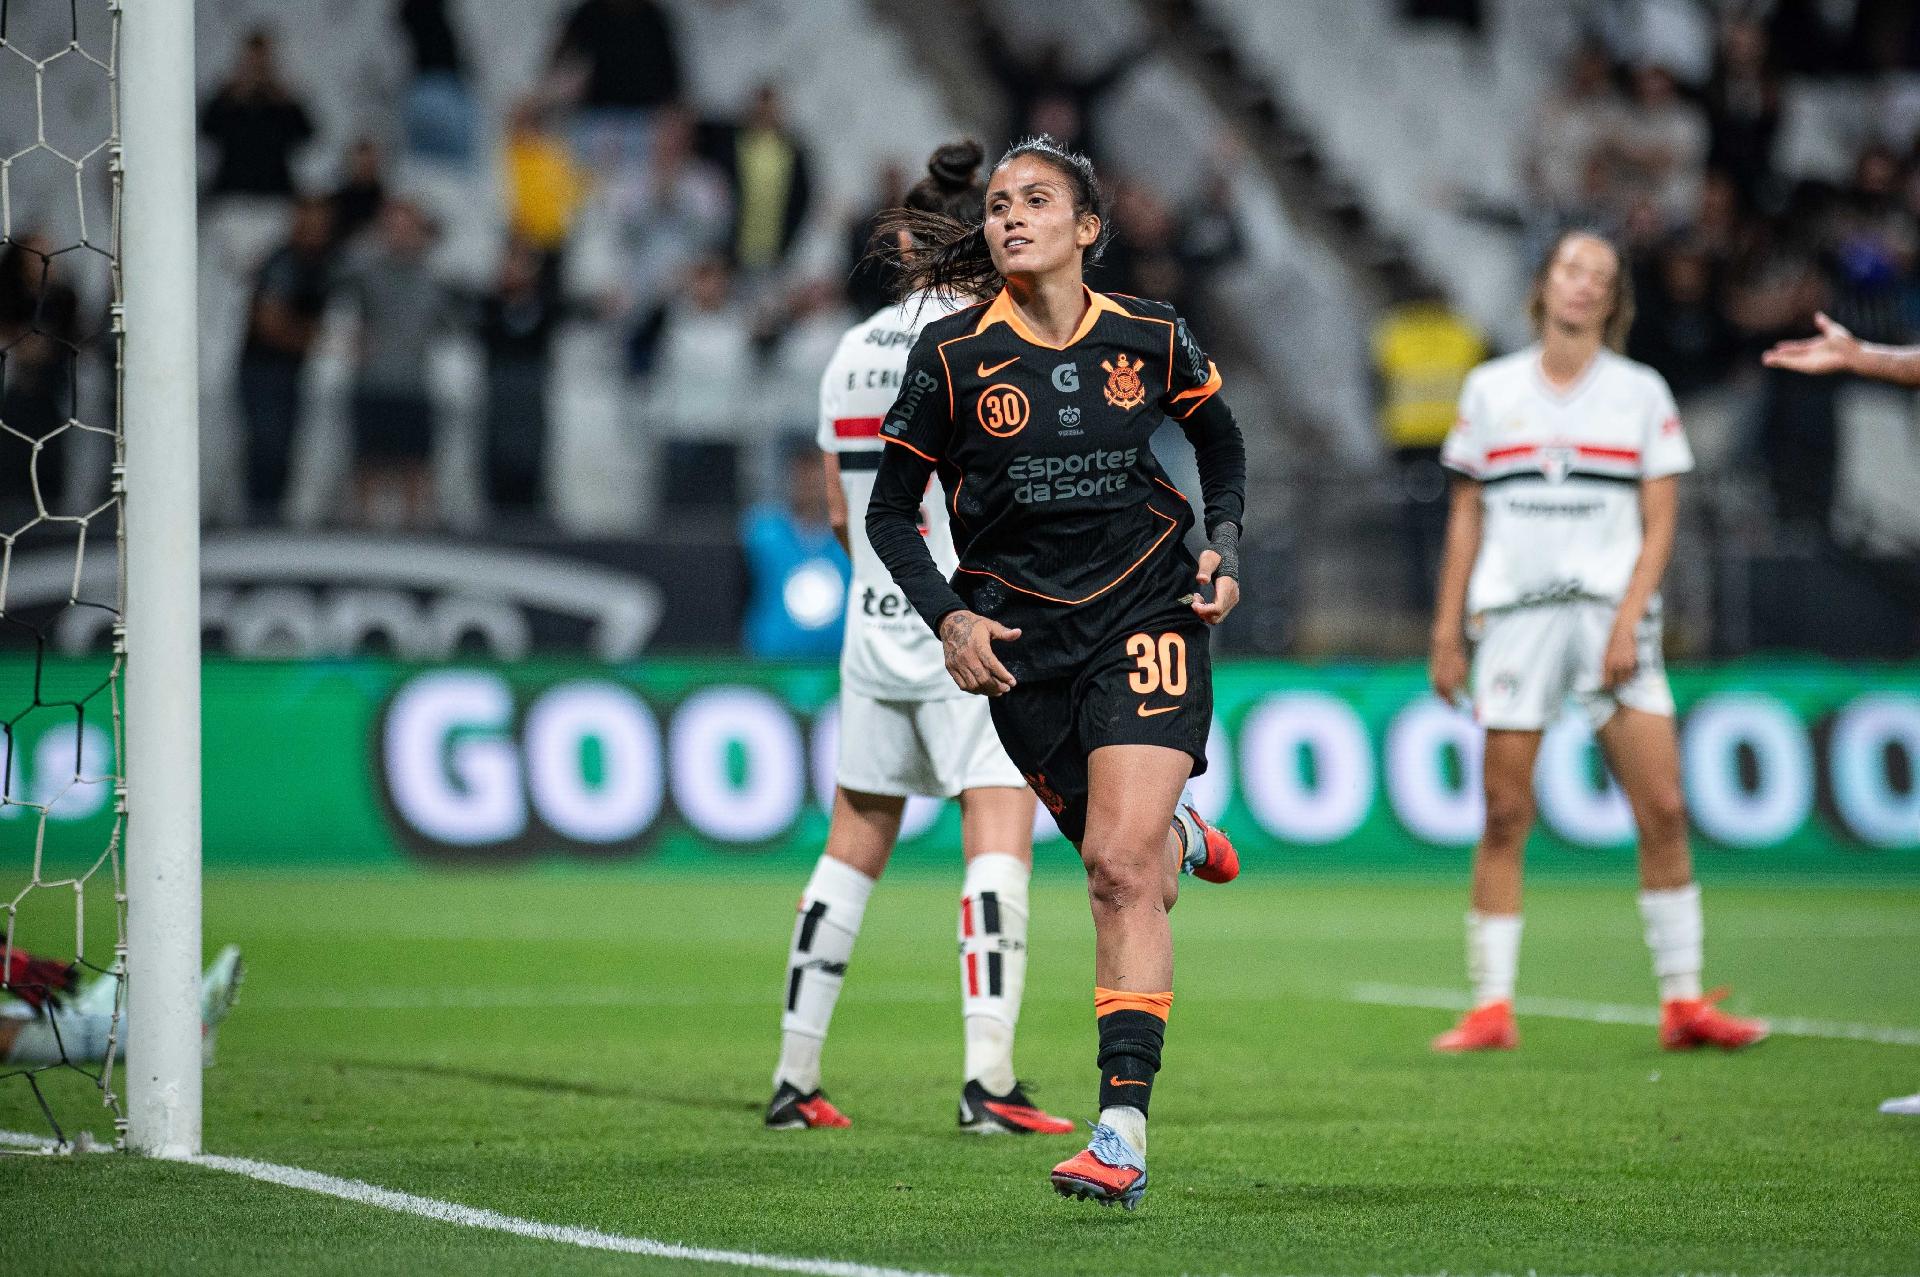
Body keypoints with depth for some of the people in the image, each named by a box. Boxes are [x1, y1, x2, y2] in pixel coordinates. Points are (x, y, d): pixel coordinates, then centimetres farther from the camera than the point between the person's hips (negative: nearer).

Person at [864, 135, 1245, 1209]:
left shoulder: (1152, 338, -4)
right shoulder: (952, 355, -8)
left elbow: (1221, 440, 16)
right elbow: (890, 513, 0)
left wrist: (1225, 555, 3)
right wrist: (949, 617, -14)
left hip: (1148, 609, -1)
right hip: (1019, 630, 1)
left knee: (1121, 863, -17)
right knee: (1127, 869, 9)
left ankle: (1124, 1131, -18)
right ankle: (1181, 834, 50)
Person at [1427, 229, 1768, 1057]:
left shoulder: (1642, 393, 7)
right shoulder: (1490, 390, 10)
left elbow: (1659, 523, 3)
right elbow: (1467, 516, 13)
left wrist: (1627, 621, -10)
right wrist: (1447, 630, 8)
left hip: (1612, 612, 0)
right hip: (1516, 614, 0)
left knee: (1663, 809, -8)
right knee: (1504, 816, -4)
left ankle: (1683, 1003, -1)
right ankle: (1491, 1010, 1)